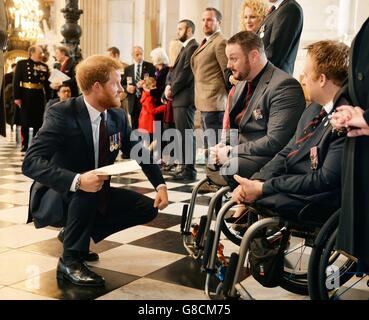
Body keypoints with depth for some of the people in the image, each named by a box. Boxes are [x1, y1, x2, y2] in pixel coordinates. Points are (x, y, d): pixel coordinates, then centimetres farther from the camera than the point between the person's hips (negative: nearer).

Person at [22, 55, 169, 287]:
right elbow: (31, 162, -31)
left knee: (148, 208, -1)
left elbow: (140, 152, 8)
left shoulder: (118, 116, -4)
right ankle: (70, 260, -18)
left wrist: (160, 185, -9)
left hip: (95, 197, 7)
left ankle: (73, 234, 8)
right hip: (54, 198, -7)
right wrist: (77, 181, -45)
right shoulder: (61, 114, -23)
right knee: (85, 191, -37)